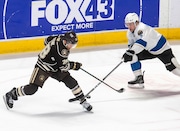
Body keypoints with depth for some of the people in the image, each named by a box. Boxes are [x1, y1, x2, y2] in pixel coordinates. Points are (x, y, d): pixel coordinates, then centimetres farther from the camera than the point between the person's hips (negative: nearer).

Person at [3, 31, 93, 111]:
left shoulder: (60, 38, -8)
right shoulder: (61, 50, -33)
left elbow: (47, 40, 11)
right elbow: (64, 66, -24)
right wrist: (75, 65, -10)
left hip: (55, 67, 9)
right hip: (43, 67, -9)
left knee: (71, 81, -3)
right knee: (32, 88, -14)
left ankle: (83, 101, 8)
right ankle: (11, 94, 7)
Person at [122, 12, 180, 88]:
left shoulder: (142, 28, -33)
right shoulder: (130, 32, -4)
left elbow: (142, 42, -49)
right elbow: (131, 44, 8)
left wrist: (131, 52, -58)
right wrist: (128, 53, -14)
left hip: (162, 48, -8)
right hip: (150, 50, 8)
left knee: (172, 67, -12)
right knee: (133, 57, -9)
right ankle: (139, 79, -3)